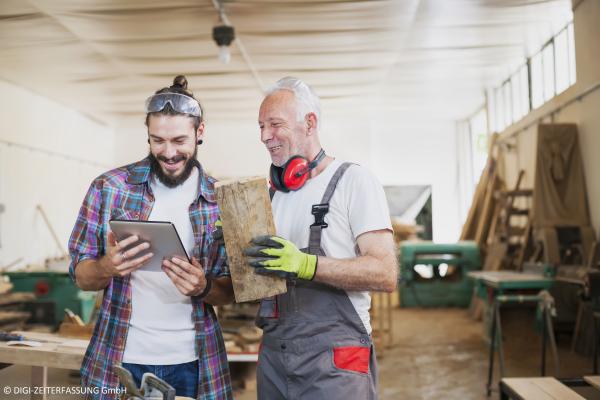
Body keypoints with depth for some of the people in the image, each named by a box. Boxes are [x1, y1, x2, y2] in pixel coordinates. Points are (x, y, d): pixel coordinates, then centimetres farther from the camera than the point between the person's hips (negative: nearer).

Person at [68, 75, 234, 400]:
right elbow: (80, 276, -1)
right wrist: (107, 267, -22)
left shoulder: (222, 201, -4)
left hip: (192, 364, 1)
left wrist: (204, 287, -20)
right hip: (118, 361, 0)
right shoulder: (108, 188, -6)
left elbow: (231, 291, 2)